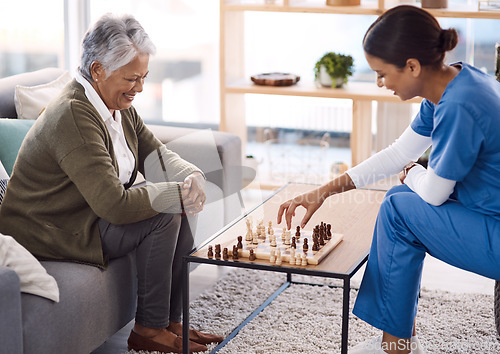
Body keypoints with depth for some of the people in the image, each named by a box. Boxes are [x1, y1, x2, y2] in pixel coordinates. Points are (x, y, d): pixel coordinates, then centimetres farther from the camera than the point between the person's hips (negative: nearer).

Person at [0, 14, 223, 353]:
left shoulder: (121, 107, 3)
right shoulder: (73, 116, -28)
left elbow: (157, 156, 4)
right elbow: (114, 204, -33)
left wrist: (192, 179, -18)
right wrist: (180, 194, -26)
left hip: (87, 216, 10)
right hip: (49, 234, -10)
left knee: (174, 206, -1)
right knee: (164, 216, -20)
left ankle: (171, 321, 6)